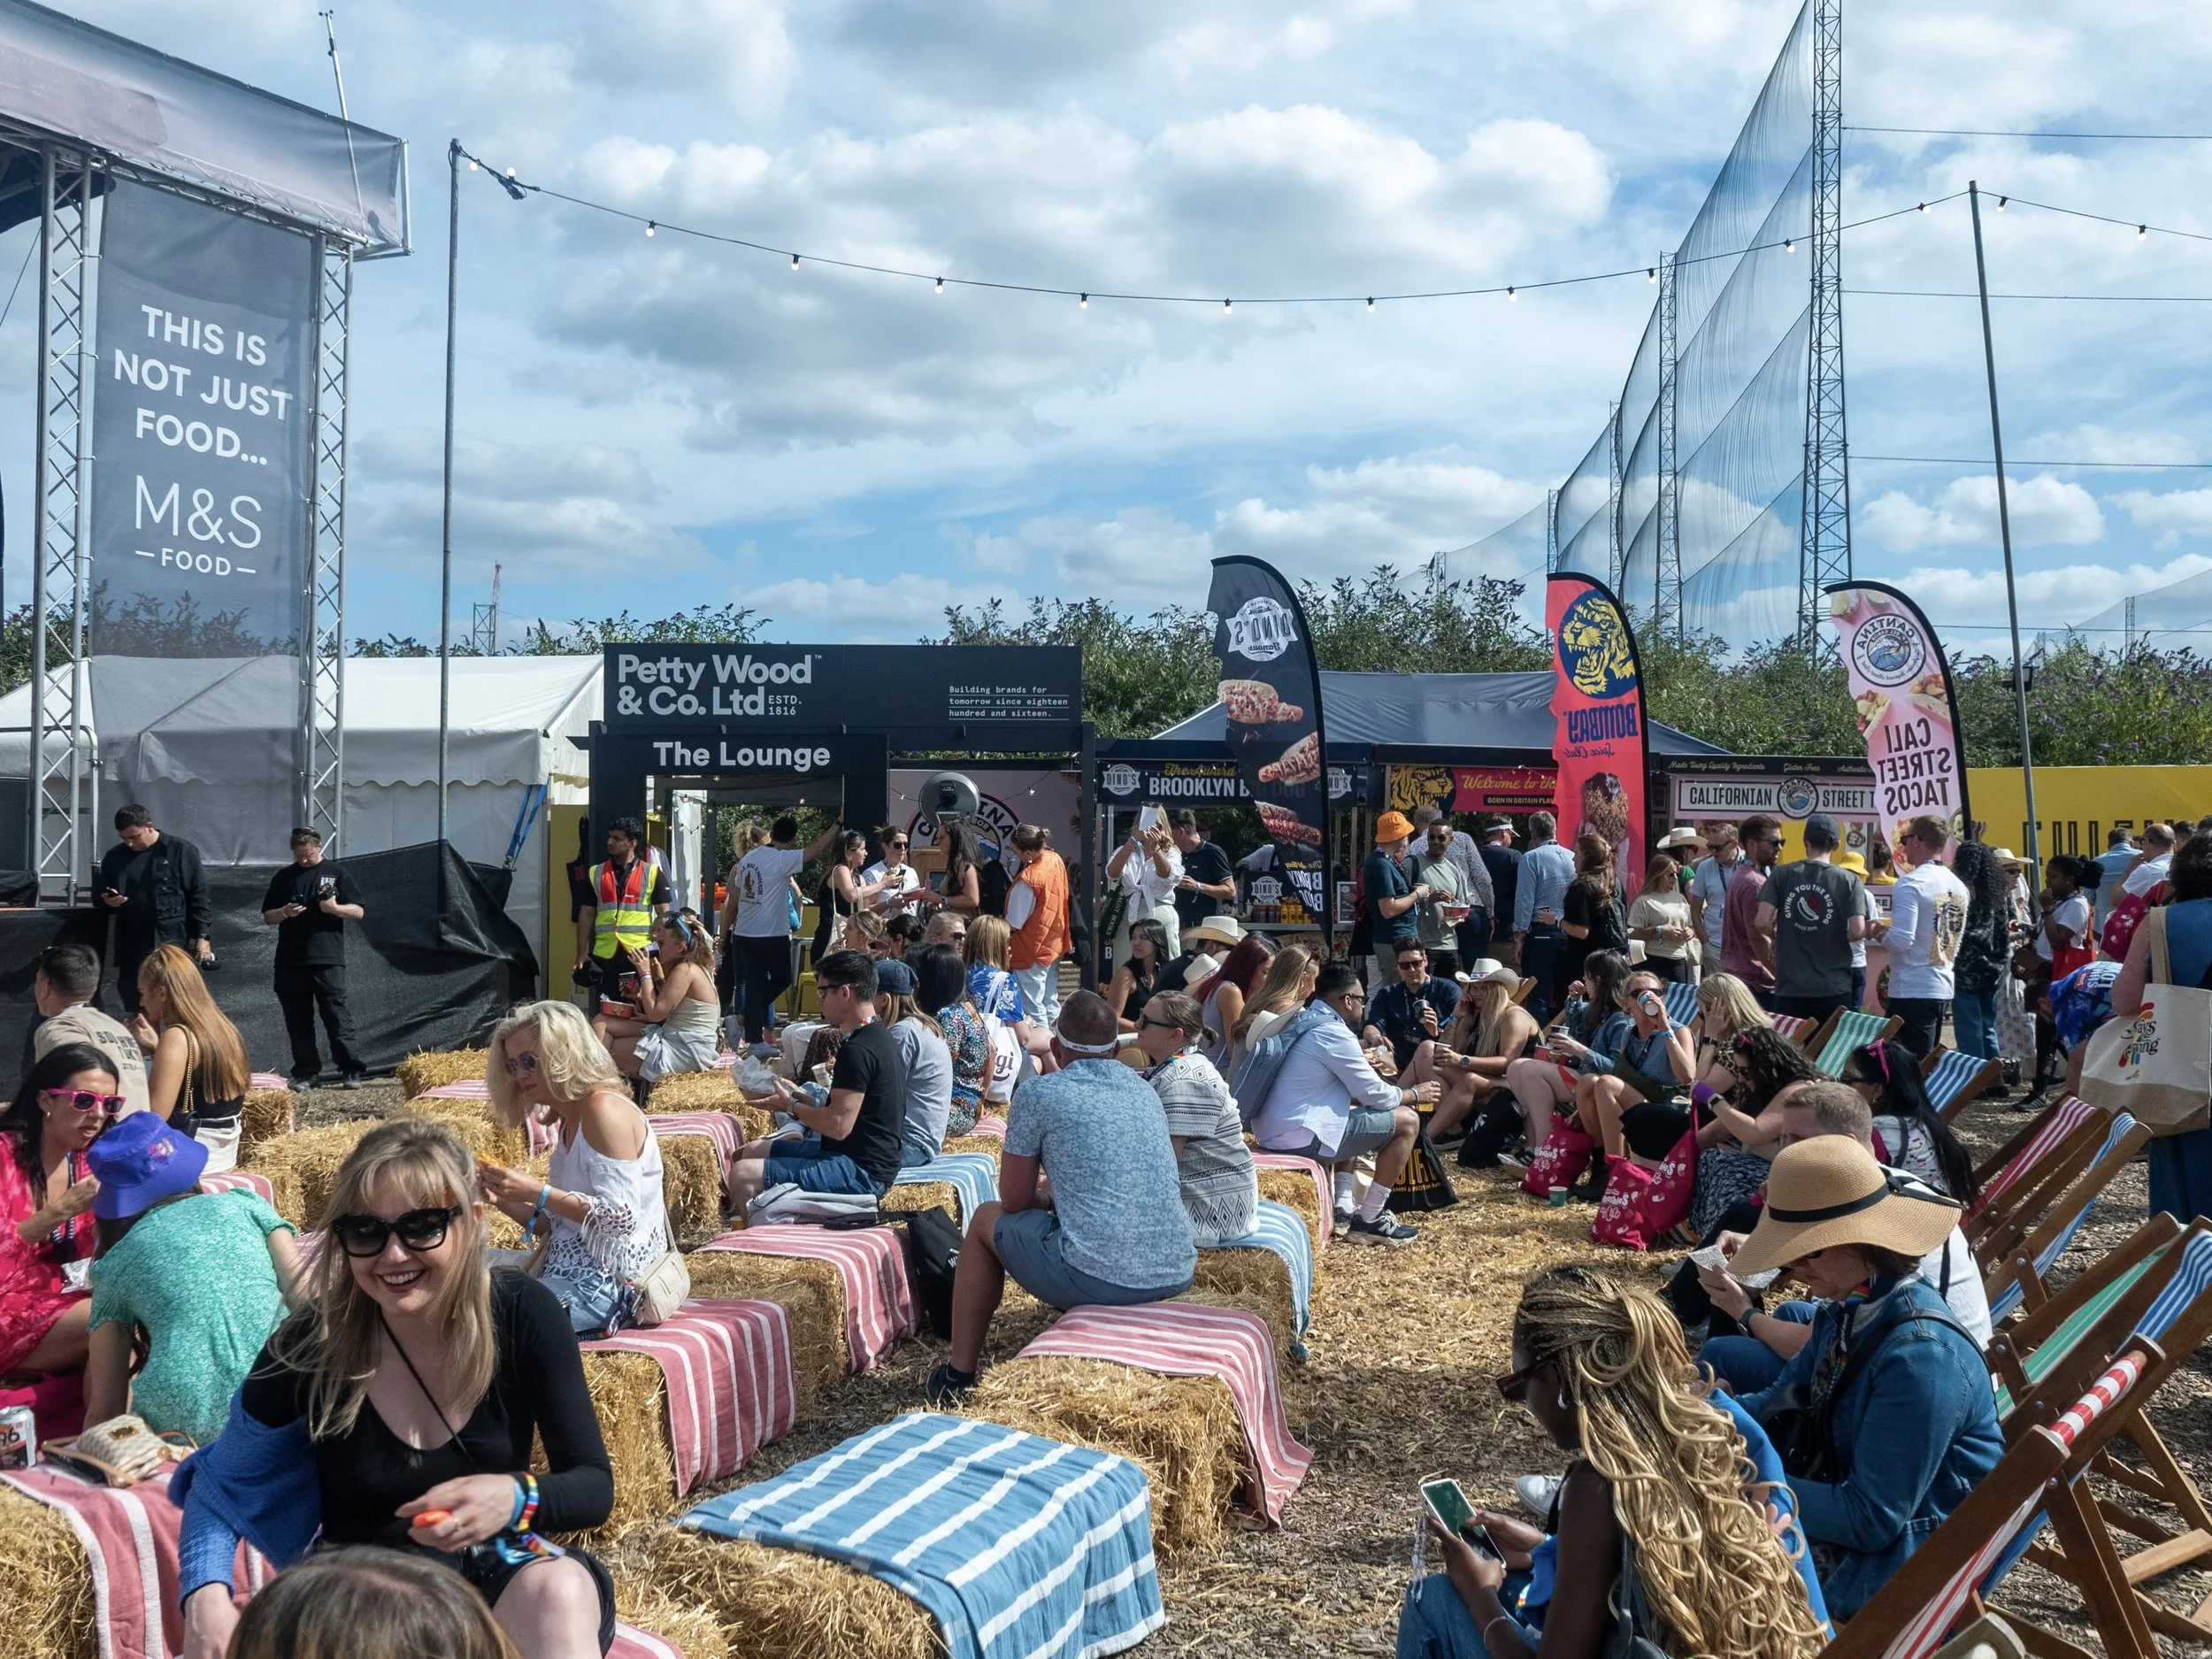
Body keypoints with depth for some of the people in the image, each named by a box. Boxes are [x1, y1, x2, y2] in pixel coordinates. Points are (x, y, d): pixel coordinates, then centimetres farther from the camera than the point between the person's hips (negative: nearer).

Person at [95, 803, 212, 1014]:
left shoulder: (180, 851, -4)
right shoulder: (115, 857, 11)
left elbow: (199, 895, -4)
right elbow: (99, 892, 24)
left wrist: (201, 937, -9)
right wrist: (107, 900, -1)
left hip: (174, 946, -5)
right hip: (131, 949, 5)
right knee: (134, 1010, 8)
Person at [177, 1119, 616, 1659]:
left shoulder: (525, 1316, -15)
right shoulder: (312, 1343, -14)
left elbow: (594, 1487, -12)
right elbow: (222, 1486, -1)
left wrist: (516, 1498, -34)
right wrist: (207, 1597, -21)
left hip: (496, 1569, -3)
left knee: (560, 1591, -35)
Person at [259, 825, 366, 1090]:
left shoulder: (337, 872, 5)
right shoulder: (284, 877, 12)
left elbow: (358, 911, 4)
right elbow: (267, 917, 13)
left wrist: (335, 908, -15)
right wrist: (285, 912, -8)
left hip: (328, 959, -3)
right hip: (291, 961, 3)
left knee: (336, 1016, -4)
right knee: (298, 1019, 5)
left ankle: (350, 1070, 0)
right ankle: (305, 1073, 11)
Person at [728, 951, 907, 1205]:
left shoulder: (857, 1050, -20)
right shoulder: (877, 1037, 12)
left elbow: (839, 1125, -24)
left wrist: (792, 1105, -8)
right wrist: (807, 1100, 6)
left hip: (861, 1173, -11)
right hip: (859, 1157, 11)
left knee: (742, 1175, -18)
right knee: (752, 1151, 20)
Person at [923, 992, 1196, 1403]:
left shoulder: (1038, 1092, 0)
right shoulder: (1145, 1091, 16)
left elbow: (1014, 1201, 7)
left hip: (1097, 1280, -6)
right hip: (1177, 1277, 6)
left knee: (986, 1220, 21)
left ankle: (958, 1376, 26)